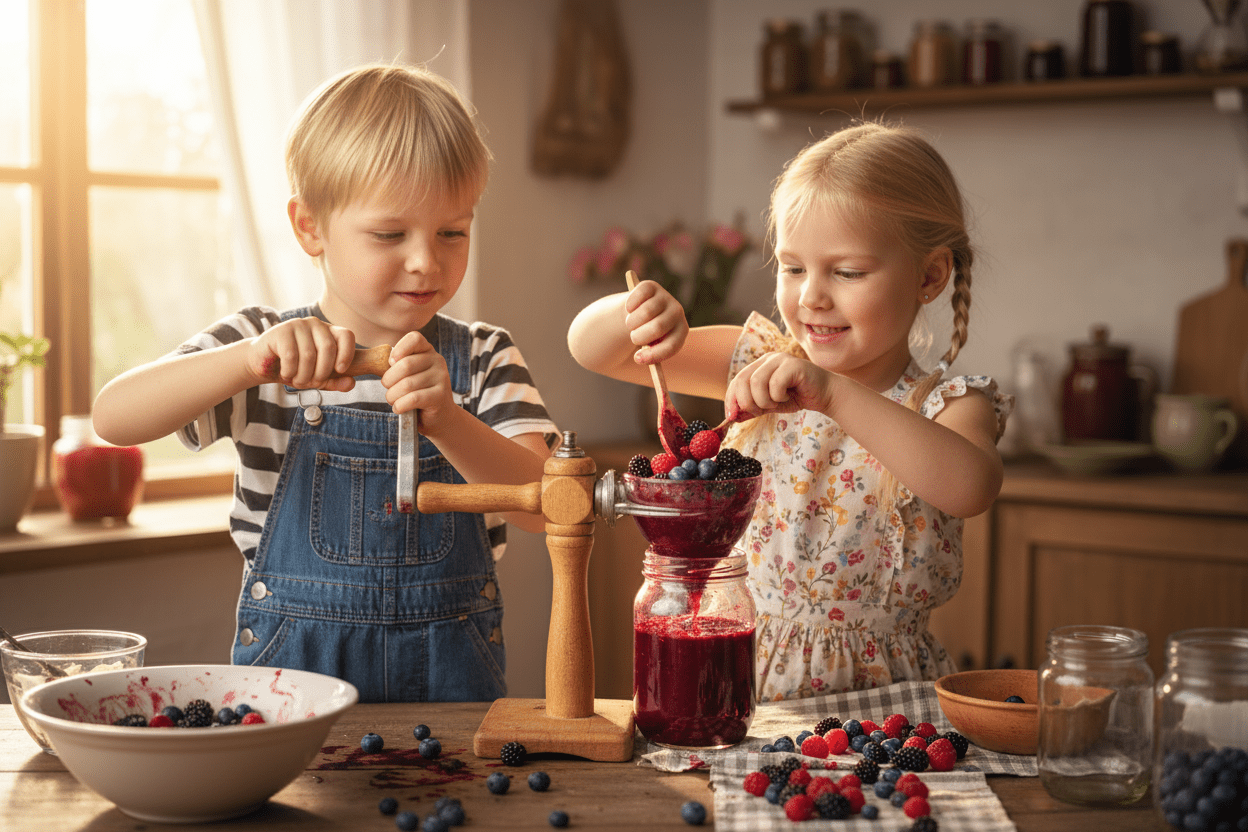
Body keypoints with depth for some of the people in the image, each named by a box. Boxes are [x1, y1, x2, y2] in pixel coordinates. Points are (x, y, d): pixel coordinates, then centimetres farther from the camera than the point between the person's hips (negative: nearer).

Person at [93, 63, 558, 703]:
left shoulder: (484, 360, 5)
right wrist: (252, 359, -26)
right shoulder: (260, 347, 2)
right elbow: (113, 417, -11)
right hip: (288, 673, 0)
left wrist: (446, 420, -25)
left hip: (449, 675, 0)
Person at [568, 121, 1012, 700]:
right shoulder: (761, 364, 5)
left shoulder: (947, 406, -5)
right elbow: (589, 348, 7)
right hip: (742, 672, 2)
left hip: (879, 687, -2)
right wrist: (634, 313, -16)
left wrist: (833, 394, -35)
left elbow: (971, 488, -29)